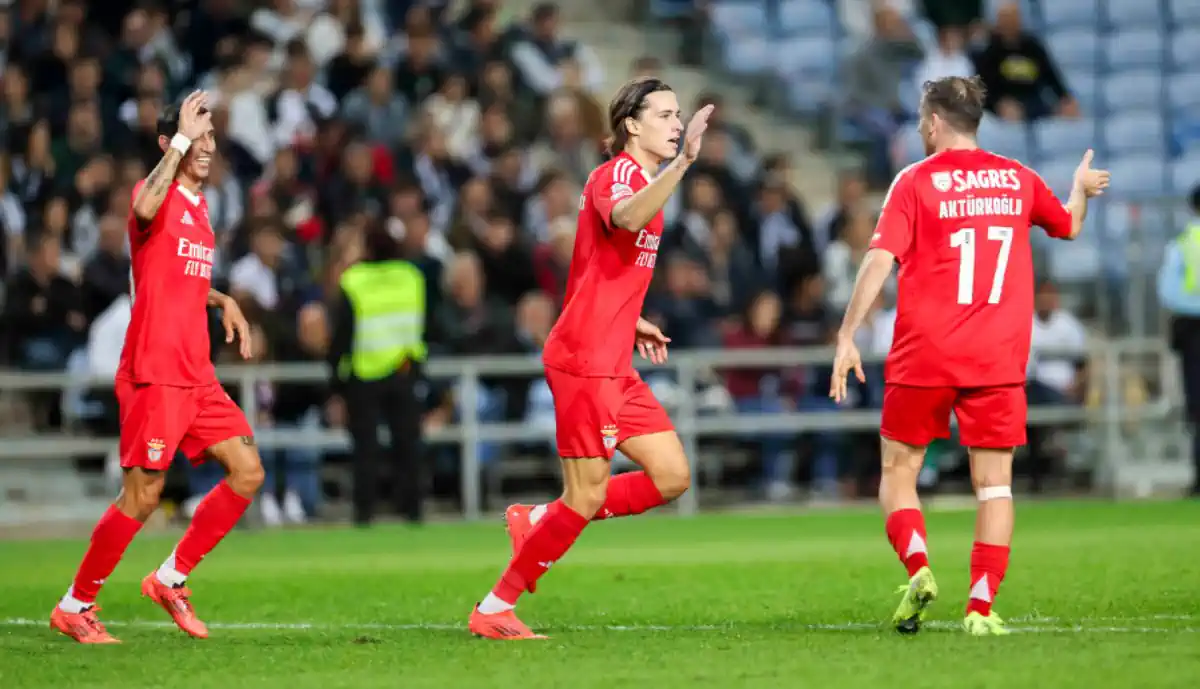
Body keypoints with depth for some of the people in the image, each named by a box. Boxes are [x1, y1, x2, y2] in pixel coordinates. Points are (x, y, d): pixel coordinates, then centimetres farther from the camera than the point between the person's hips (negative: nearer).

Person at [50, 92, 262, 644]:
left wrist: (224, 302, 17)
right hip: (154, 375, -8)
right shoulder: (157, 193, -9)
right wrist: (179, 140, -30)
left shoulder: (199, 205, 17)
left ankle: (172, 578, 13)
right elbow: (145, 209, -36)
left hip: (197, 375, 8)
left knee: (247, 473, 1)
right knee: (142, 497, -7)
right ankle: (75, 607, 8)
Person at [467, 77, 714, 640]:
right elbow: (626, 218, -39)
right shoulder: (617, 174, -12)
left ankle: (539, 522, 15)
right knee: (589, 496, -7)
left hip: (613, 363, 9)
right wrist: (683, 160, -47)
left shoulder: (643, 179, 19)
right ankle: (494, 610, 4)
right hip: (583, 359, -9)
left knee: (672, 477, 5)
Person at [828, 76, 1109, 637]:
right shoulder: (1017, 178, 8)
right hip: (998, 358, 2)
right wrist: (1082, 188, 49)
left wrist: (847, 337, -9)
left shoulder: (915, 181, -3)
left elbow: (880, 260, -11)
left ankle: (917, 567, -12)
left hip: (923, 356, -2)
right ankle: (981, 606, -6)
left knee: (899, 469, 11)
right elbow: (1069, 226, 27)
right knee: (994, 482, 4)